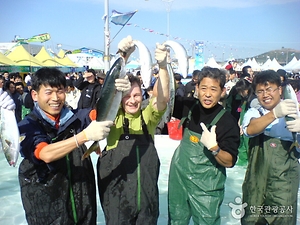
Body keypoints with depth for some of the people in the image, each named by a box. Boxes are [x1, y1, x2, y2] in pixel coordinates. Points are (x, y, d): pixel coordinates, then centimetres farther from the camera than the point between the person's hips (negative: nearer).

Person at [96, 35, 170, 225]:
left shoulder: (148, 117, -1)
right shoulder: (114, 115, -5)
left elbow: (163, 98, -19)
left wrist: (163, 65, -34)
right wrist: (122, 56, -35)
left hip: (147, 197, 2)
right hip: (117, 197, -2)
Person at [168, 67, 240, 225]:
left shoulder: (228, 122, -15)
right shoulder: (188, 107, -5)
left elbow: (229, 162, -13)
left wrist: (214, 148, -33)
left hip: (206, 187, -3)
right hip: (179, 178, 4)